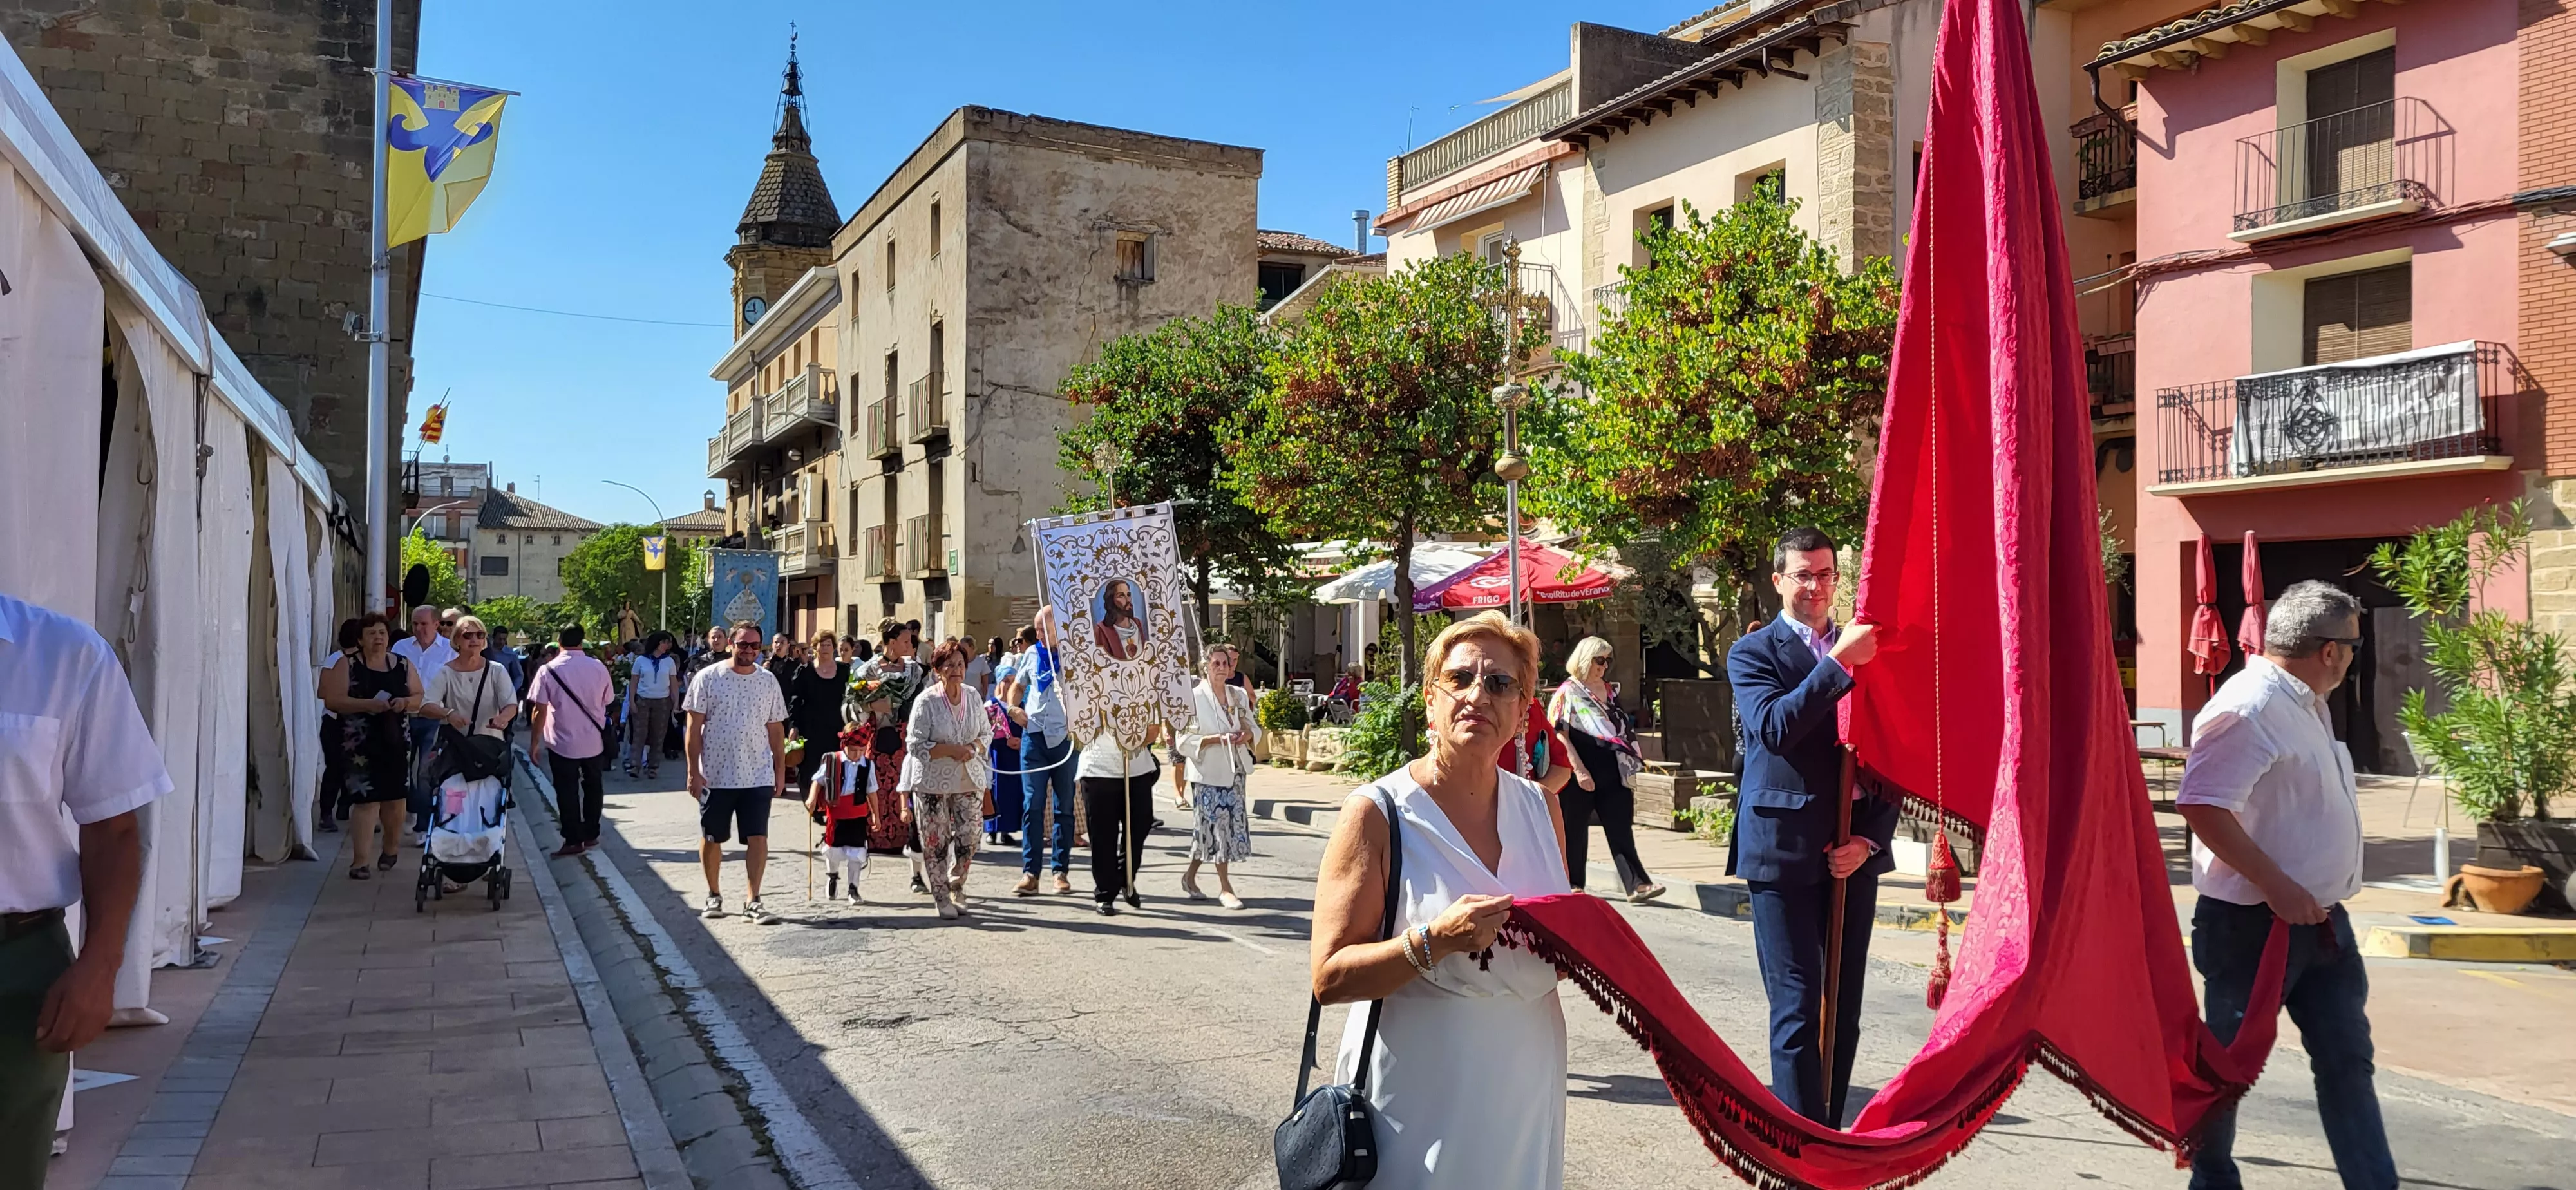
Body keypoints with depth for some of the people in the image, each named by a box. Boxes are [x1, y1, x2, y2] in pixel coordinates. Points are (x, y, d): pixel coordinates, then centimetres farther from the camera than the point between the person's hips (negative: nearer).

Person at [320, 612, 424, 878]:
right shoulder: (348, 666, 2)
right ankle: (361, 860, -6)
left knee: (395, 798, 8)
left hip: (396, 741, 3)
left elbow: (420, 697, 13)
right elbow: (332, 700, -7)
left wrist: (406, 702, -10)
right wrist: (367, 704, -20)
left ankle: (391, 848, 31)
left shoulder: (403, 665, 11)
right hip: (361, 744, -3)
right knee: (365, 799, -9)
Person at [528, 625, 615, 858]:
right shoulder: (598, 667, -3)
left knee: (567, 792, 4)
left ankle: (573, 841, 5)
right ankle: (591, 835, 24)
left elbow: (540, 710, -12)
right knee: (593, 788, 18)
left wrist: (535, 743, -4)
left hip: (562, 743, -3)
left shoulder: (549, 670, -11)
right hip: (594, 741, 3)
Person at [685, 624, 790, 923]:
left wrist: (781, 771, 9)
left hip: (758, 776, 1)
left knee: (758, 837, -3)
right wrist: (694, 770, -8)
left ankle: (752, 900, 3)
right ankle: (714, 895, 27)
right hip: (715, 775, -1)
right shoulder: (708, 678, -4)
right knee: (711, 839, 10)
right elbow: (694, 727, -4)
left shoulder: (768, 681, 5)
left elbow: (776, 729, 11)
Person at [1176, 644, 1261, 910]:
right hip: (1208, 772, -5)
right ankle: (1225, 888, 4)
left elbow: (1254, 728, 17)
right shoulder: (1195, 697, -8)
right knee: (1218, 825, -6)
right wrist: (1217, 739, -21)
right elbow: (1184, 741, -11)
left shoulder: (1239, 695, 9)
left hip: (1235, 771, 5)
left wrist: (1248, 735, -6)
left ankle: (1190, 876, 27)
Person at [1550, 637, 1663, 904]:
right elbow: (1559, 736, -12)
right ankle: (1573, 887, 16)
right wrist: (1579, 770, -19)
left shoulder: (1608, 690, 14)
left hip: (1612, 772, 5)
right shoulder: (1568, 693, -6)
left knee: (1621, 830, -1)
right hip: (1581, 774, -5)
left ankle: (1637, 885, -7)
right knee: (1575, 831, 5)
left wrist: (1631, 763, 18)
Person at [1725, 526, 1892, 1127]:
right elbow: (1773, 728, -18)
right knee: (1798, 1010, -5)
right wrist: (1840, 662, -22)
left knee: (1844, 1008, 9)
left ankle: (1830, 1131, 20)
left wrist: (1871, 838, 1)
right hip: (1784, 852, -5)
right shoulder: (1754, 653, 1)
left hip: (1853, 853, 5)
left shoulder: (1867, 650, 13)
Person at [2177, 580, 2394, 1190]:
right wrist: (2276, 886, -27)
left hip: (2319, 918, 9)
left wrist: (2313, 897, 17)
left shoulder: (2305, 704, 11)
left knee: (2347, 1058, 12)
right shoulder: (2250, 708, -21)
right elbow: (2202, 804, -29)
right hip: (2254, 922, -9)